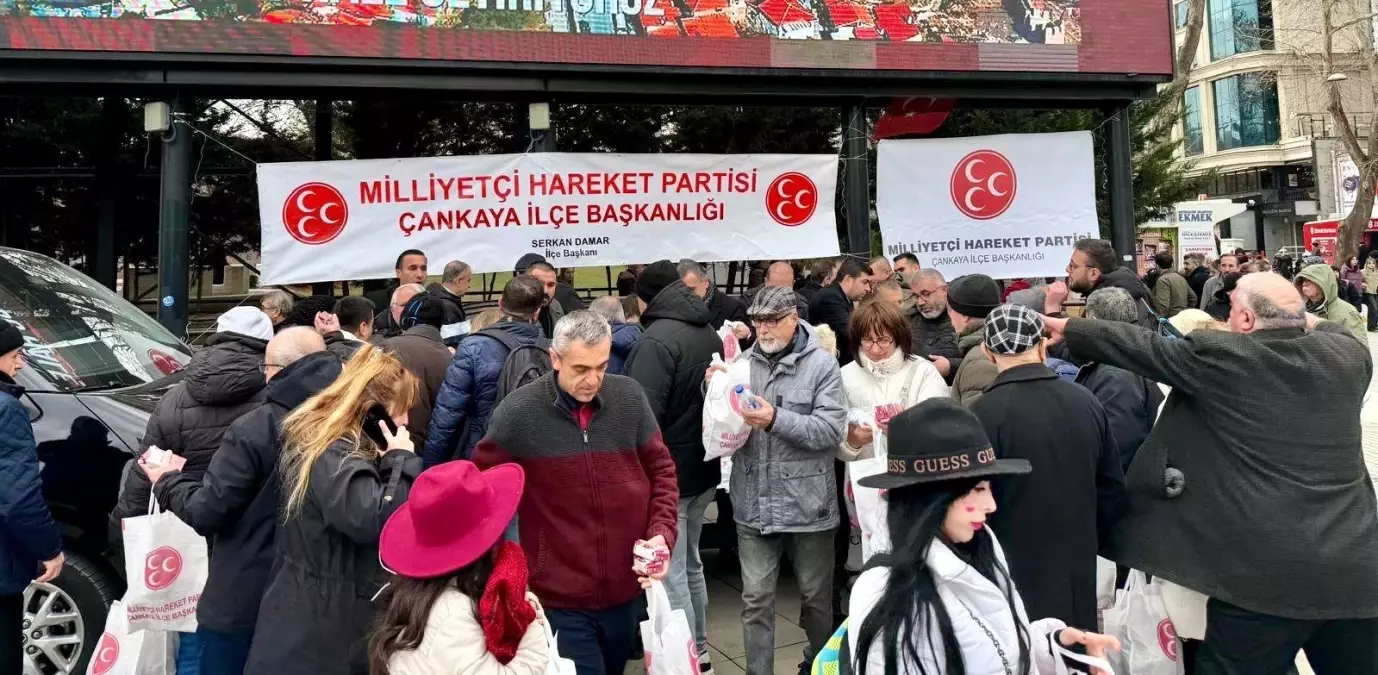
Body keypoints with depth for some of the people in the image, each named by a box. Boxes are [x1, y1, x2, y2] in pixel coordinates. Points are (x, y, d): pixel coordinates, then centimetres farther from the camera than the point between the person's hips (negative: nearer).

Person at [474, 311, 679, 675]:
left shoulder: (630, 397, -5)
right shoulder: (518, 412, -14)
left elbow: (660, 469, 5)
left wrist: (662, 532, -9)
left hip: (623, 591, 4)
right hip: (559, 598, -4)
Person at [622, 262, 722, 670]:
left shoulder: (657, 340, -19)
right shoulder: (710, 334, 7)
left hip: (667, 472, -9)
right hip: (703, 467, 9)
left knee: (669, 574, 1)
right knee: (690, 564, 21)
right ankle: (699, 650, 34)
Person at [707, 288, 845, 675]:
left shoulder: (822, 364, -7)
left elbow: (831, 430, -16)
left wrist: (776, 420, -26)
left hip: (807, 503, -2)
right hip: (754, 504, 2)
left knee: (816, 596, 17)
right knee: (756, 600, 8)